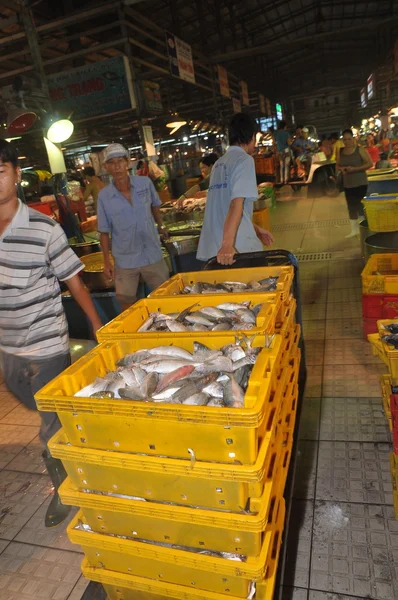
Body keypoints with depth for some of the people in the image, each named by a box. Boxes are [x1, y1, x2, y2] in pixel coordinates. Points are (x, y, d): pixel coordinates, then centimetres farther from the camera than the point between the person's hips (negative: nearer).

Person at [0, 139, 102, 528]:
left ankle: (65, 488, 34)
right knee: (42, 410, 27)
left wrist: (99, 329, -6)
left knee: (52, 428, 8)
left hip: (46, 349, -5)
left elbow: (74, 282, -9)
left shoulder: (43, 229, -16)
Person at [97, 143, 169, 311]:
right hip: (125, 261, -1)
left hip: (152, 255, 1)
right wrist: (107, 262, -4)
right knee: (127, 304, 8)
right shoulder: (103, 196, -10)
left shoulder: (145, 183, -8)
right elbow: (104, 232, -3)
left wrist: (161, 226, 22)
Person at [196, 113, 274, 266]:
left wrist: (256, 229, 31)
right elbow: (237, 203, -18)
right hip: (238, 245, -7)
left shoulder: (219, 163, 20)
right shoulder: (244, 159, -4)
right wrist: (228, 244, -28)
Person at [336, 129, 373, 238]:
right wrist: (341, 168, -9)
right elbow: (337, 165, 15)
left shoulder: (360, 149, -6)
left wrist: (355, 168, -20)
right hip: (347, 184, 5)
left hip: (360, 183, -5)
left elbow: (369, 163, -9)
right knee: (351, 207, 10)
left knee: (360, 205, -8)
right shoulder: (341, 152, 8)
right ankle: (354, 229, 20)